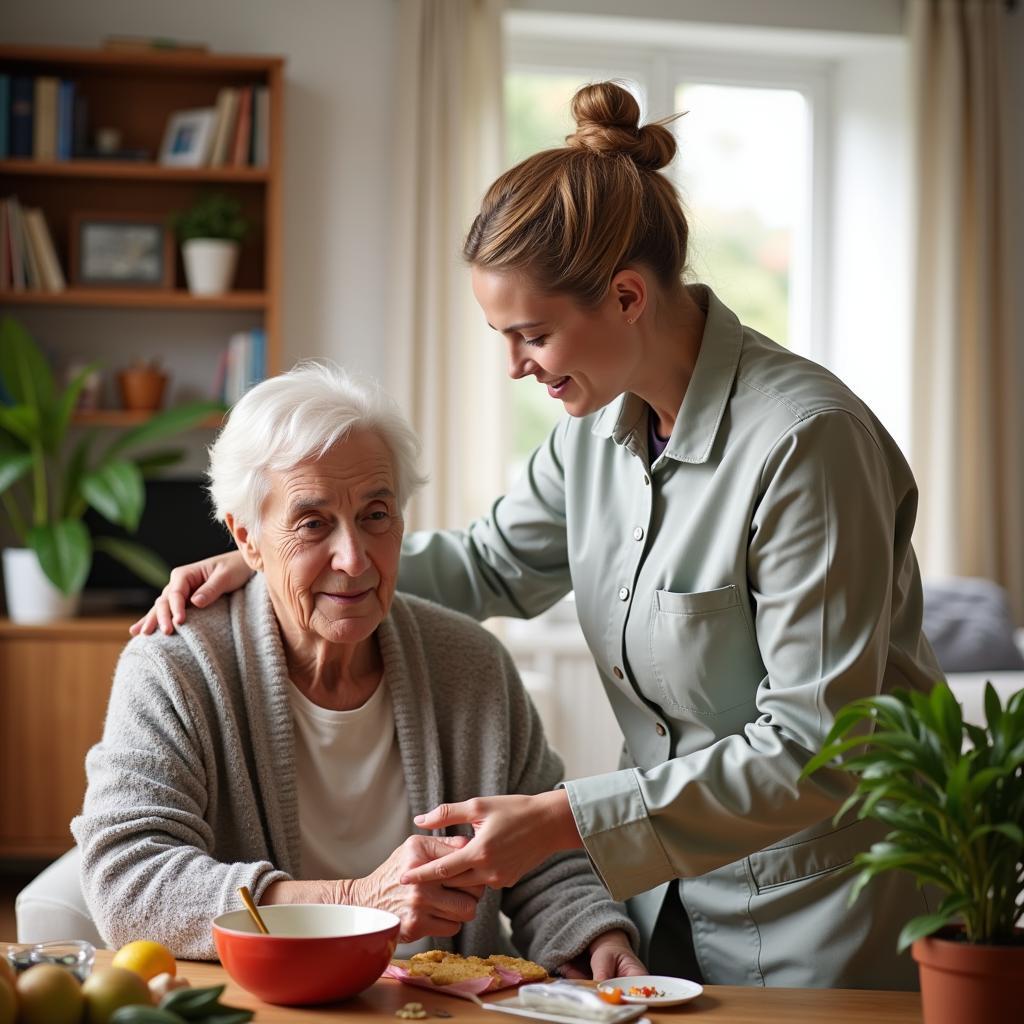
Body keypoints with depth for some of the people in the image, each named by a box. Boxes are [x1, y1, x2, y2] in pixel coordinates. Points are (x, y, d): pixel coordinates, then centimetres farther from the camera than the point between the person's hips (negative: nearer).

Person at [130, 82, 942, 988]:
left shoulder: (806, 441, -26)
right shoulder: (602, 421, -1)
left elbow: (812, 747, -26)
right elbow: (492, 563, 15)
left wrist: (563, 820, -30)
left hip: (818, 908, -7)